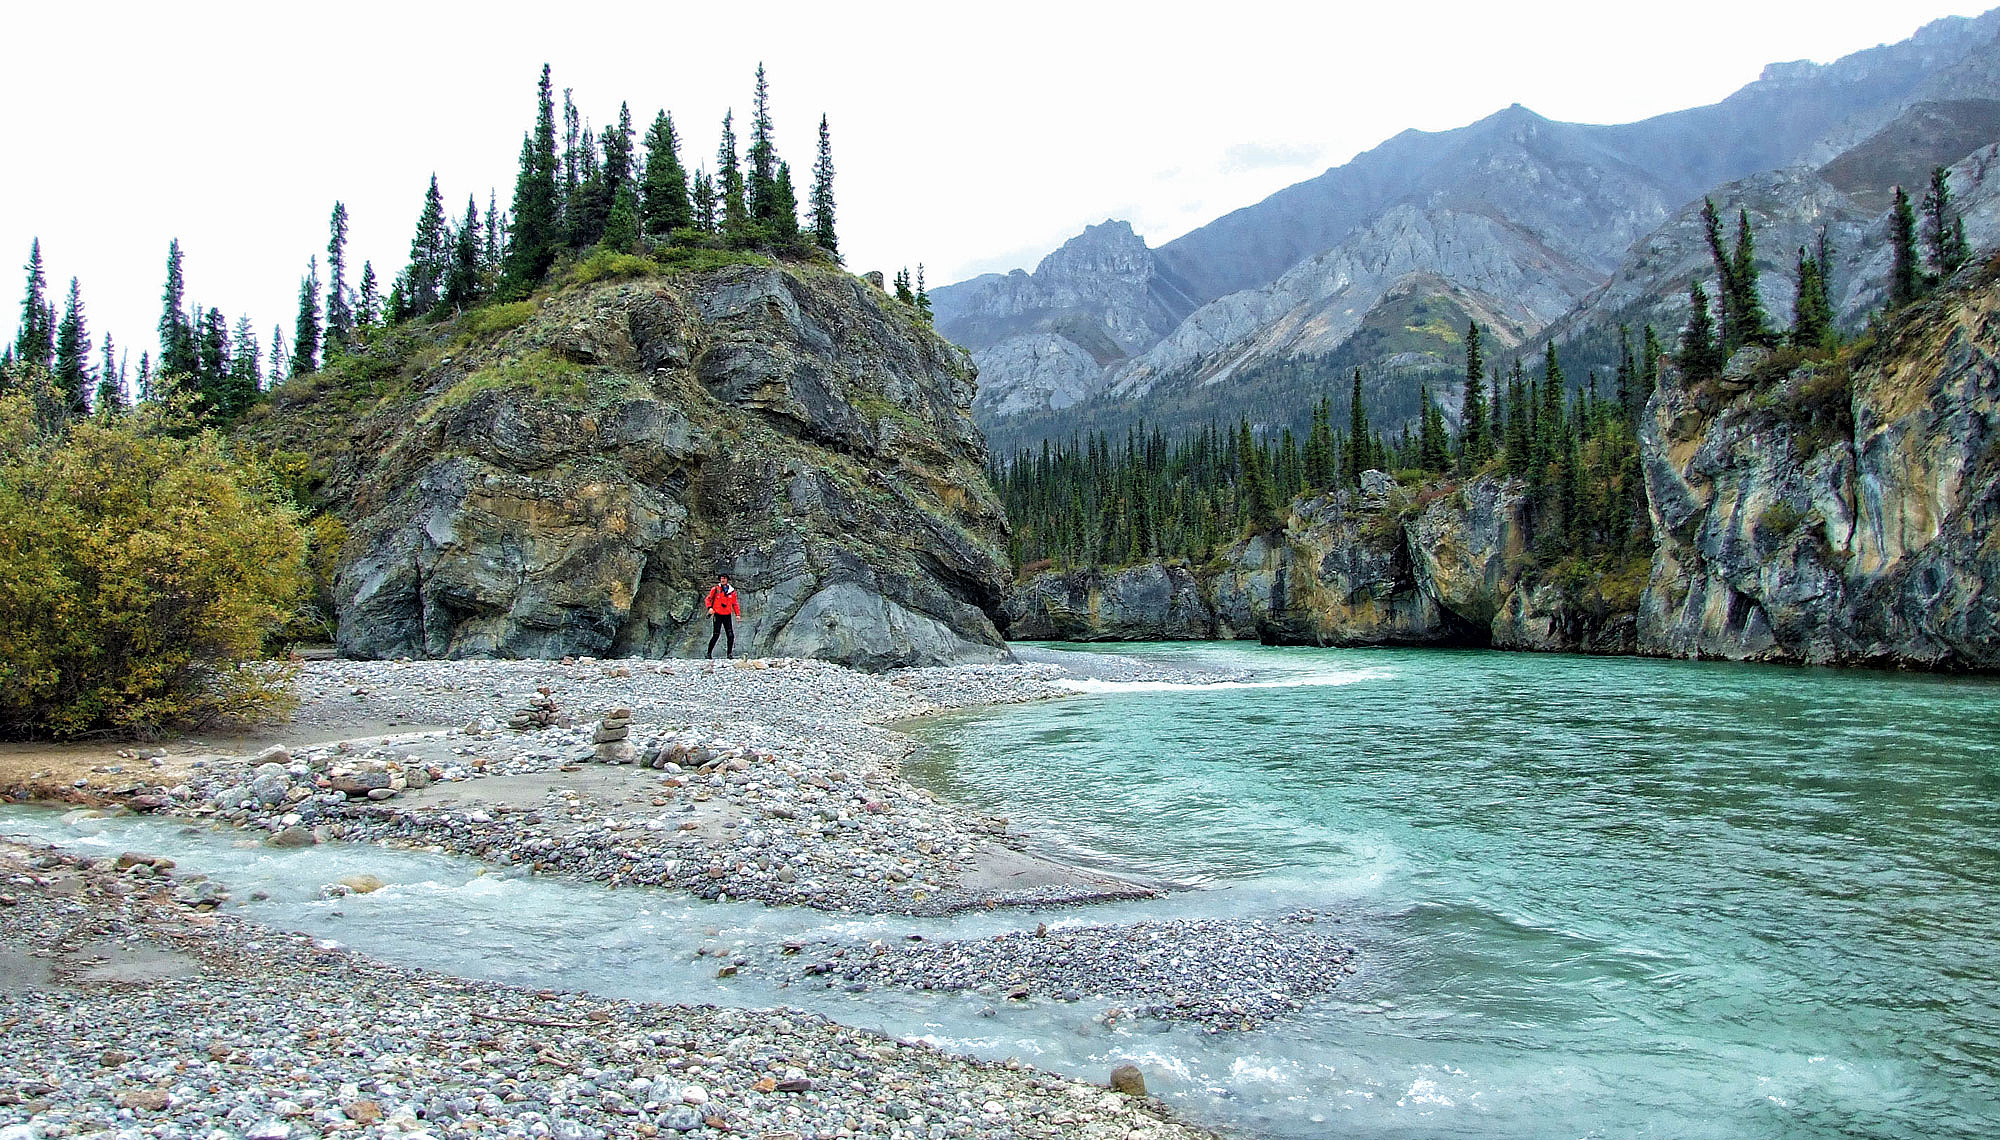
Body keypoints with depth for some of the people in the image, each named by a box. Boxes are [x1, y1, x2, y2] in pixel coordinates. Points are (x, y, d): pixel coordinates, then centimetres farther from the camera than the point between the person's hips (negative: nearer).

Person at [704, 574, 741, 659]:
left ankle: (729, 653, 9)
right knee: (716, 634, -8)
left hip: (727, 615, 3)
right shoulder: (715, 589, -1)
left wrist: (737, 614, 6)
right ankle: (709, 653, 3)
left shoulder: (732, 591, 7)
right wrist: (709, 607, -13)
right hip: (718, 615, -3)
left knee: (731, 635, -2)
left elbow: (735, 604, 15)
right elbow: (707, 599, 4)